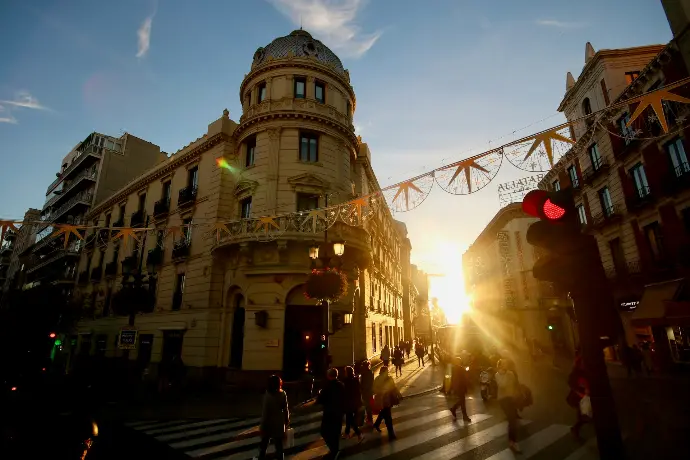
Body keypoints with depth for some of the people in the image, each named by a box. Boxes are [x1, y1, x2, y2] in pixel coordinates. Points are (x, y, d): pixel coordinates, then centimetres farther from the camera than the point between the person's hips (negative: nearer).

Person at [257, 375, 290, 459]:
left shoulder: (268, 396, -23)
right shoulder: (283, 394, -11)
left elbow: (265, 412, -17)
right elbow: (285, 409, -3)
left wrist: (262, 425, -6)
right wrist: (287, 421, 10)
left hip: (269, 423, -2)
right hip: (279, 423, 3)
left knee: (264, 443, 22)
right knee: (278, 444, 15)